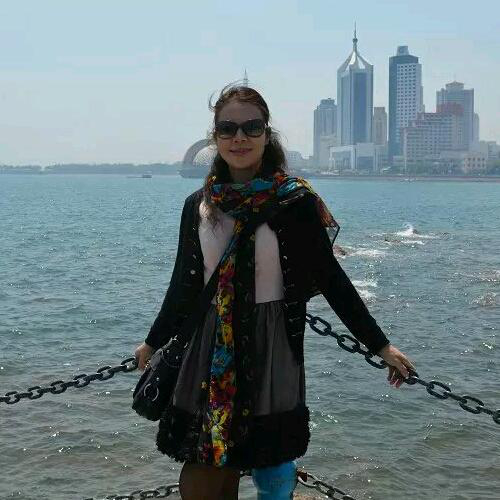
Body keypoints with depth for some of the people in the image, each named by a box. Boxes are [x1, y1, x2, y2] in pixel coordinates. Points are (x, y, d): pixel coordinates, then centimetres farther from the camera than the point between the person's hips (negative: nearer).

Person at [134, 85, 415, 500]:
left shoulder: (295, 201, -7)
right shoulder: (199, 205, 3)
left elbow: (331, 277, -3)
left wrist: (379, 345, -4)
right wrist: (154, 342, 23)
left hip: (272, 349, -3)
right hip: (211, 349, 3)